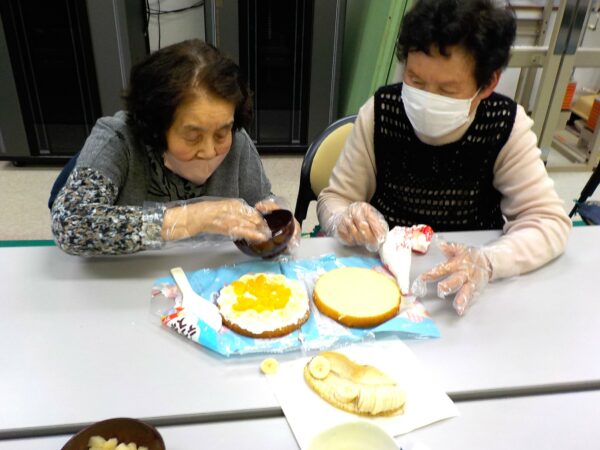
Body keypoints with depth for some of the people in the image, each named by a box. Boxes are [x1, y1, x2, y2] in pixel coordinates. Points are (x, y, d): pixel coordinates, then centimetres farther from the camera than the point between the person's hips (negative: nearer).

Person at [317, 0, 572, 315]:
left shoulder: (506, 127, -13)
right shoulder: (381, 112, -12)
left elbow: (549, 220, -14)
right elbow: (334, 199, -7)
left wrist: (486, 262, -34)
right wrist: (345, 222, -31)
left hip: (465, 286, 2)